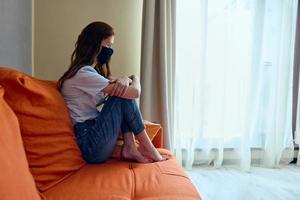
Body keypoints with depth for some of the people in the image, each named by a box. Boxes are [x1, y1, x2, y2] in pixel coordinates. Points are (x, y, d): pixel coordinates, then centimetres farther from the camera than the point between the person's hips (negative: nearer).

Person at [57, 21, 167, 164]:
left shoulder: (92, 70, 14)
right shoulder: (83, 73, -18)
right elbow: (135, 92, -21)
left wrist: (124, 80, -12)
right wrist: (135, 79, 3)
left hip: (94, 134, 9)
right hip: (91, 144, -9)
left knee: (123, 90, 1)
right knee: (124, 95, -14)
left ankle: (129, 148, -7)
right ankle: (149, 149, -4)